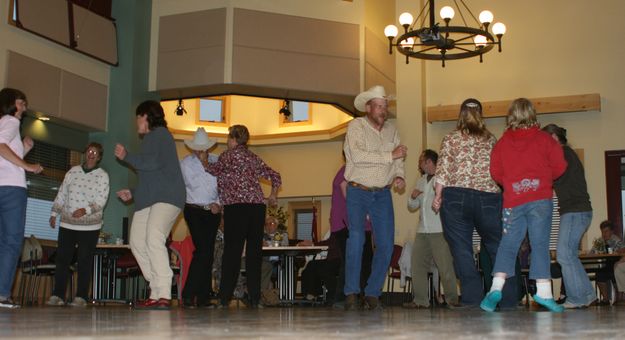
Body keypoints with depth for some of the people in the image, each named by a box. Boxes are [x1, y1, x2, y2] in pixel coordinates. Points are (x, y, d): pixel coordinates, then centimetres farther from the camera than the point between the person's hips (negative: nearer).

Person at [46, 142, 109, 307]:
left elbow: (101, 200, -8)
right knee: (62, 258, 1)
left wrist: (86, 210, -21)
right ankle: (58, 295, 6)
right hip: (67, 223, 3)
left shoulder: (102, 176, 0)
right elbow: (61, 194, 15)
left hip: (90, 225, -3)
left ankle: (81, 297, 2)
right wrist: (54, 213, 12)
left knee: (85, 260, -2)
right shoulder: (73, 171, 11)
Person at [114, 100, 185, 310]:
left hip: (166, 198, -11)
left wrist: (126, 156, -4)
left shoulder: (159, 134, -2)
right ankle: (157, 293, 4)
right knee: (137, 242, 4)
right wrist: (133, 193, 31)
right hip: (149, 199, 11)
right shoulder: (151, 138, 28)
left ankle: (164, 295, -31)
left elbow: (152, 163, -18)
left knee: (153, 238, -26)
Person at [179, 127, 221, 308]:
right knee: (202, 250, -17)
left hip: (213, 211, 4)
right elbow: (193, 183, -14)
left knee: (209, 252, 4)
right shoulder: (186, 163, -2)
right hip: (194, 210, -4)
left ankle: (204, 297, 9)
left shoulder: (217, 161, 8)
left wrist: (218, 203, -7)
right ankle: (188, 295, -13)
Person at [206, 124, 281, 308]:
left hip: (236, 206, -5)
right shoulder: (254, 157, 19)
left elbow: (214, 170, 14)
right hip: (258, 206, 5)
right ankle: (254, 298, 3)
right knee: (254, 252, 4)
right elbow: (275, 176, 20)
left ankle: (225, 297, -6)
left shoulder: (229, 155, 2)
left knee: (232, 251, -5)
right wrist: (272, 196, 29)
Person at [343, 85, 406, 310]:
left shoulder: (391, 129, 10)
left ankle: (372, 293, 10)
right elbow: (357, 156, -23)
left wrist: (399, 176, -5)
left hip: (383, 194, 5)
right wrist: (390, 155, -20)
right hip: (358, 192, -5)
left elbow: (399, 159, 17)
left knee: (386, 245, -1)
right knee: (356, 239, -18)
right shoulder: (356, 126, -7)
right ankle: (351, 293, -8)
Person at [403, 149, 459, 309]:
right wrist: (413, 197, 4)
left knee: (445, 266, -6)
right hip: (422, 231, 7)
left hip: (440, 231, -7)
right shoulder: (421, 181, 22)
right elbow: (412, 206, 24)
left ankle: (452, 300, 3)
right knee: (417, 265, 4)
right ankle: (420, 300, 9)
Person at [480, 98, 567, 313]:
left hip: (512, 201, 1)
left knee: (508, 245, 3)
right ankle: (543, 292, -6)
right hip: (540, 198, -1)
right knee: (540, 244, -1)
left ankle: (496, 288, -11)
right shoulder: (544, 138, 3)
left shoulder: (502, 142, 6)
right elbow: (559, 166, 1)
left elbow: (495, 173, 3)